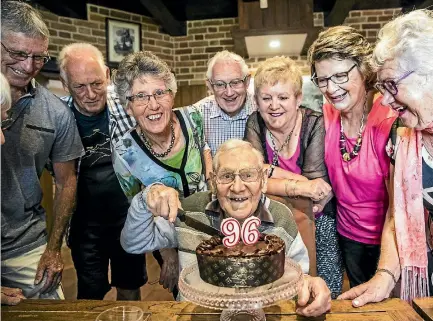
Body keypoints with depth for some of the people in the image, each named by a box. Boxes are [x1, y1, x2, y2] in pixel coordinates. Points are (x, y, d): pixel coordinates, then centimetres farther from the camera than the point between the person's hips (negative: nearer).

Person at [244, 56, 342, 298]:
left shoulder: (316, 124, -14)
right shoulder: (255, 124, -7)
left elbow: (318, 186, -21)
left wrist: (271, 171, -22)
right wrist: (299, 186, -29)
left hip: (317, 220, -1)